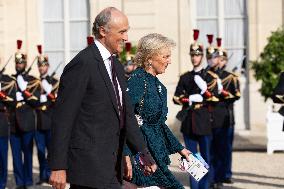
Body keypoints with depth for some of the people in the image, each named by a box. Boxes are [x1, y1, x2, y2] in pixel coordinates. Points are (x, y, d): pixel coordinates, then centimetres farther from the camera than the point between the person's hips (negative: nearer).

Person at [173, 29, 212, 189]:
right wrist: (190, 99, -11)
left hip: (204, 122, -3)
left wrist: (201, 99, -15)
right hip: (189, 122, 3)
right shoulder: (185, 78, 15)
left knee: (206, 157, -1)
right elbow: (176, 98, 6)